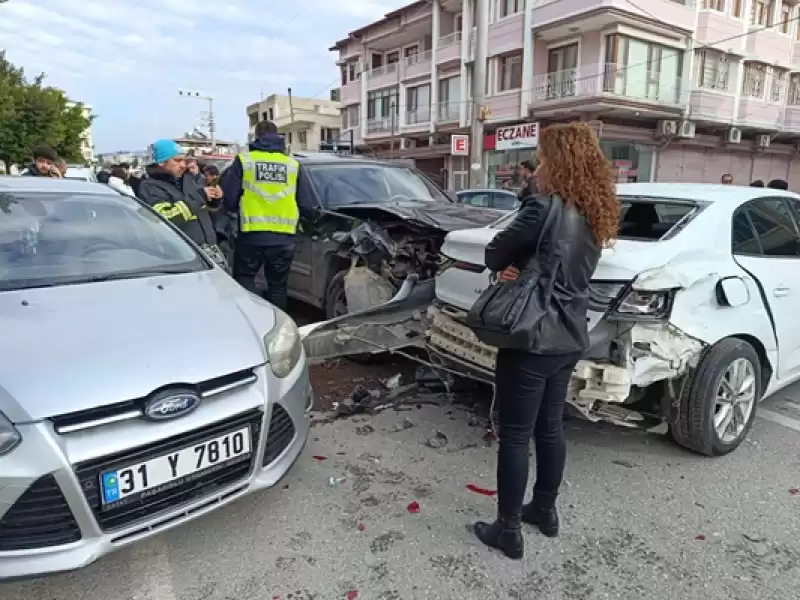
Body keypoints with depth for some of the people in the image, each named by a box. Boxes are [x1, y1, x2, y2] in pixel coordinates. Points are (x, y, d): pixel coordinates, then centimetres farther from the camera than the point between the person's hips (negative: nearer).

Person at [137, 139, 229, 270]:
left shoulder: (188, 178, 15)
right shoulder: (150, 187, -7)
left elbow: (206, 206, 28)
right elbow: (165, 219, -23)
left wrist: (214, 199, 3)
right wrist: (199, 196, -19)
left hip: (209, 245, 7)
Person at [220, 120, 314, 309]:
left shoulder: (244, 160, 0)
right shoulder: (293, 165, 6)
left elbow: (230, 199, -1)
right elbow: (305, 204, 9)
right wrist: (310, 215, 31)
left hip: (252, 235, -2)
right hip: (283, 237, 2)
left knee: (244, 279, 13)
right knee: (277, 286, 14)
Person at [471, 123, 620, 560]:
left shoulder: (545, 206, -18)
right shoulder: (596, 214, 8)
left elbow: (494, 255, -10)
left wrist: (510, 267, 9)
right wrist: (522, 269, -5)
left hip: (532, 341, -8)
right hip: (569, 340, 8)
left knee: (514, 435, 5)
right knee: (550, 428, 21)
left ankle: (508, 530, 17)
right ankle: (545, 510, 37)